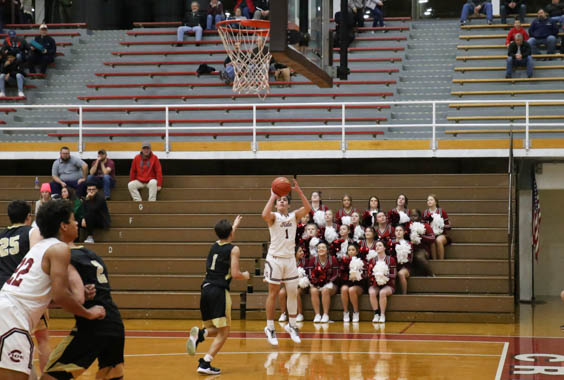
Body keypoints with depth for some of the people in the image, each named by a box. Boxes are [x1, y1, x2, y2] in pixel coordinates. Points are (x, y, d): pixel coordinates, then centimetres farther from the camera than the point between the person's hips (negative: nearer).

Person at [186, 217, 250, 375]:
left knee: (215, 329, 20)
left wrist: (235, 225, 56)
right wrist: (245, 276, 12)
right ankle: (205, 363, -14)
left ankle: (199, 334, -14)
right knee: (223, 331, 0)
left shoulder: (214, 246, 17)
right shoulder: (234, 249, -1)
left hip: (206, 290, 6)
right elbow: (235, 274, -10)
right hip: (219, 291, -6)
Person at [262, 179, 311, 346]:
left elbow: (307, 208, -11)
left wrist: (299, 191, -18)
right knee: (273, 293, 1)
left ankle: (292, 326, 21)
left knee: (293, 293, 6)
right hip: (275, 258, -4)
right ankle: (270, 328, 8)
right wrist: (272, 196, -22)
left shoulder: (294, 216, 7)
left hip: (290, 258, 4)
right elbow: (265, 215, -28)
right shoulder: (273, 216, -4)